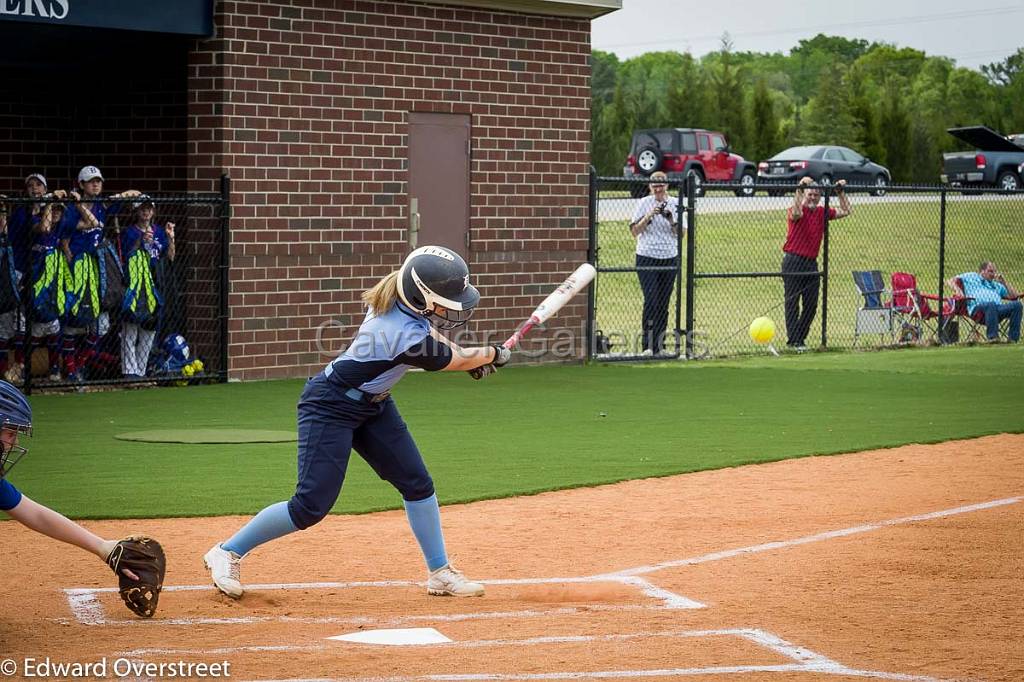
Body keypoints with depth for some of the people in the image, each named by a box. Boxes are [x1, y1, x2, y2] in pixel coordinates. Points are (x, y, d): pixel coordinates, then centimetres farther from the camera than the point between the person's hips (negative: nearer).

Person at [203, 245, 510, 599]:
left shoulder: (396, 298, -11)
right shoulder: (406, 336, -34)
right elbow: (456, 361, -15)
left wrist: (469, 357, 3)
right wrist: (493, 355, 4)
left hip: (372, 404, 9)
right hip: (331, 407, -9)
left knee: (417, 484, 6)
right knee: (312, 505, -10)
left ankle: (439, 573, 16)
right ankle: (227, 552, 7)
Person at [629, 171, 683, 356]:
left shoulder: (675, 204, 6)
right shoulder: (643, 203, -1)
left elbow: (682, 234, 4)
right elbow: (635, 231, -6)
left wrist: (672, 221, -15)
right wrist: (649, 216, -19)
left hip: (670, 259, 3)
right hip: (647, 259, -3)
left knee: (664, 304, 5)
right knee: (651, 301, -13)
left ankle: (659, 346, 12)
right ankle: (648, 346, -11)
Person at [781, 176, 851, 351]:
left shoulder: (822, 212, 10)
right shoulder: (796, 211, -7)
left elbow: (846, 211, 14)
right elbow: (796, 213, -32)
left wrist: (841, 192, 5)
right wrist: (799, 190, -36)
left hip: (811, 263, 6)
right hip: (793, 262, -6)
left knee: (811, 304, 4)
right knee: (792, 302, -4)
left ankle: (800, 337, 15)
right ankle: (793, 340, -2)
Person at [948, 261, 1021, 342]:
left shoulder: (997, 285, 38)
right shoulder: (971, 277, 29)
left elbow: (1014, 296, 30)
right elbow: (951, 281, 21)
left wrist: (1004, 282, 23)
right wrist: (957, 290, 0)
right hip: (978, 308, -5)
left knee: (1016, 304, -24)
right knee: (991, 304, -41)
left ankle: (1013, 338, -30)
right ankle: (992, 337, -47)